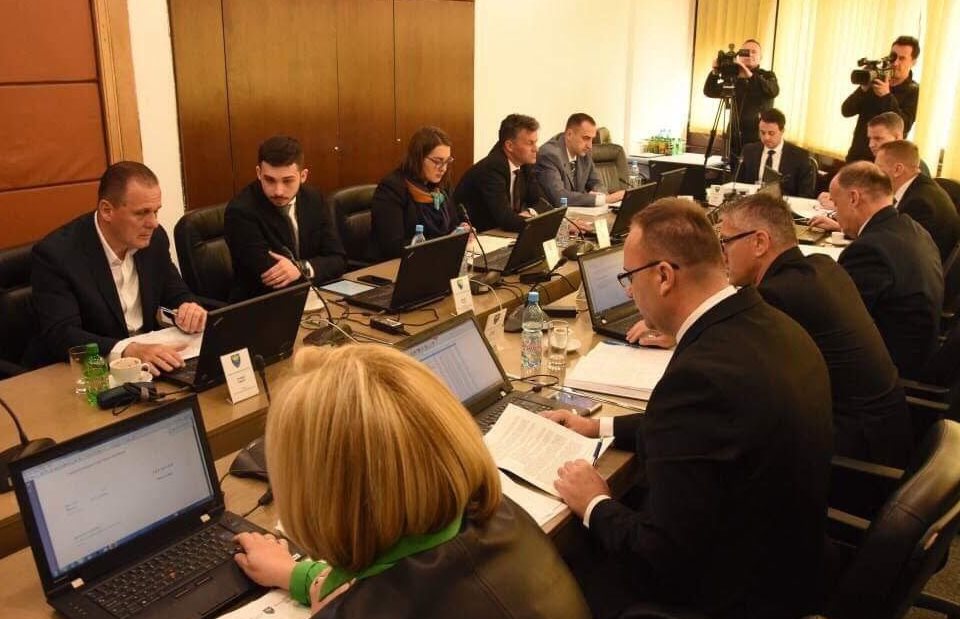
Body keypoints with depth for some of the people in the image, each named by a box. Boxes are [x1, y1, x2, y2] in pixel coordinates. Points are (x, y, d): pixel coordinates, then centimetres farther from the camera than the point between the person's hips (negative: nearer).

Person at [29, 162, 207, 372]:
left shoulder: (154, 238, -2)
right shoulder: (56, 253, -16)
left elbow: (176, 294, 10)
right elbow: (59, 335, -23)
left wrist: (188, 308, -14)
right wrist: (128, 351, -38)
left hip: (148, 358, 5)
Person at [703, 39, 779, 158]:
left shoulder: (768, 76, 4)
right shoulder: (734, 77, 11)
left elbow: (773, 92, -19)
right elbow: (709, 92, 3)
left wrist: (750, 75, -32)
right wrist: (715, 73, -17)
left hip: (759, 140, -3)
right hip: (734, 138, 3)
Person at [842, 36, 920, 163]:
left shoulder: (912, 90, -3)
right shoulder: (875, 82, 5)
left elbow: (904, 127, -17)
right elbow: (846, 111, -2)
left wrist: (887, 96, -23)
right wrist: (864, 89, -17)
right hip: (857, 155, 3)